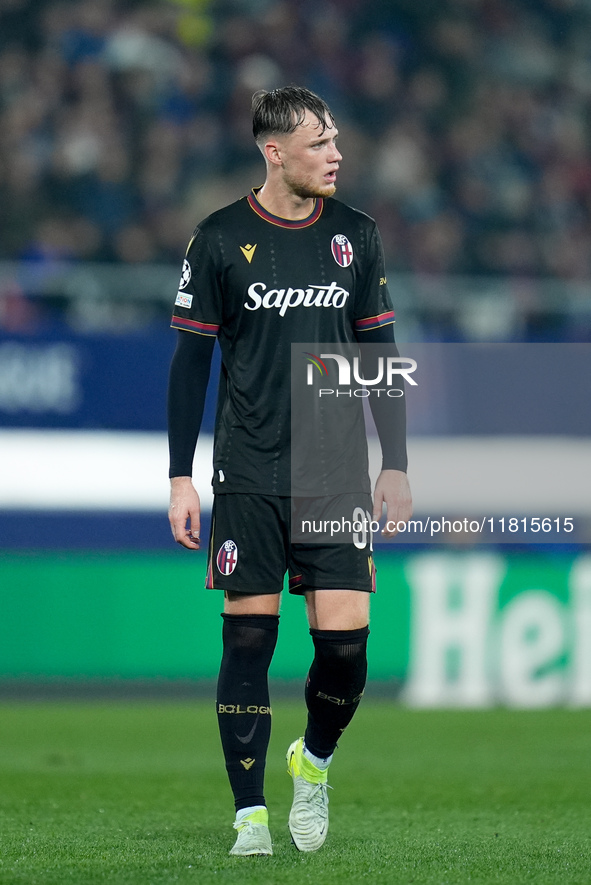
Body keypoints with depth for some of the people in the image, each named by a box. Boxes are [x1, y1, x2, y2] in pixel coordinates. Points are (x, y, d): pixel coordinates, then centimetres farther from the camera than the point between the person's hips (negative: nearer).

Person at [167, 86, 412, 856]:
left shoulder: (356, 236, 6)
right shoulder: (220, 239, -1)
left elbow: (379, 353, 12)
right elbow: (190, 360, 3)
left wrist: (395, 465, 8)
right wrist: (180, 478, -1)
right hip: (248, 477, -2)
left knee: (345, 642, -6)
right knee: (248, 642, -3)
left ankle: (315, 762, 22)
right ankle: (250, 815, 6)